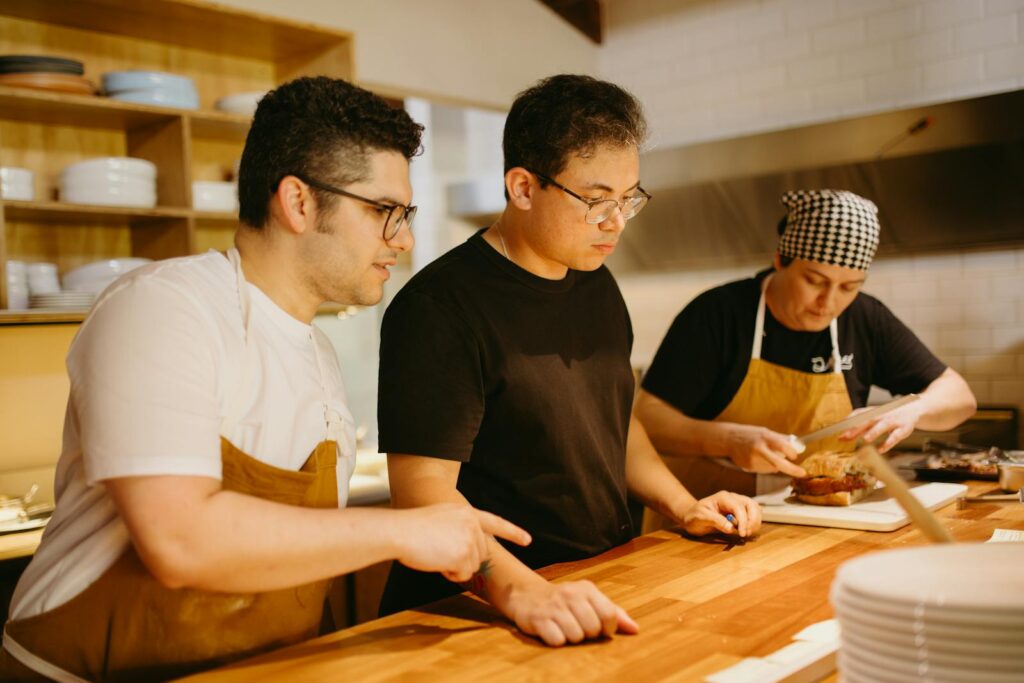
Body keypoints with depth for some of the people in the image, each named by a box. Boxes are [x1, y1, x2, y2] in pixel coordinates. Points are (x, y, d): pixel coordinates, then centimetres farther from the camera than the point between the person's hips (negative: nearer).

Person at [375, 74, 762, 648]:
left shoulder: (597, 285, 12)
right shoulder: (439, 308, -14)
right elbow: (424, 490, -21)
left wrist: (684, 508, 10)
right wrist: (522, 591, -34)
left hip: (605, 589, 7)